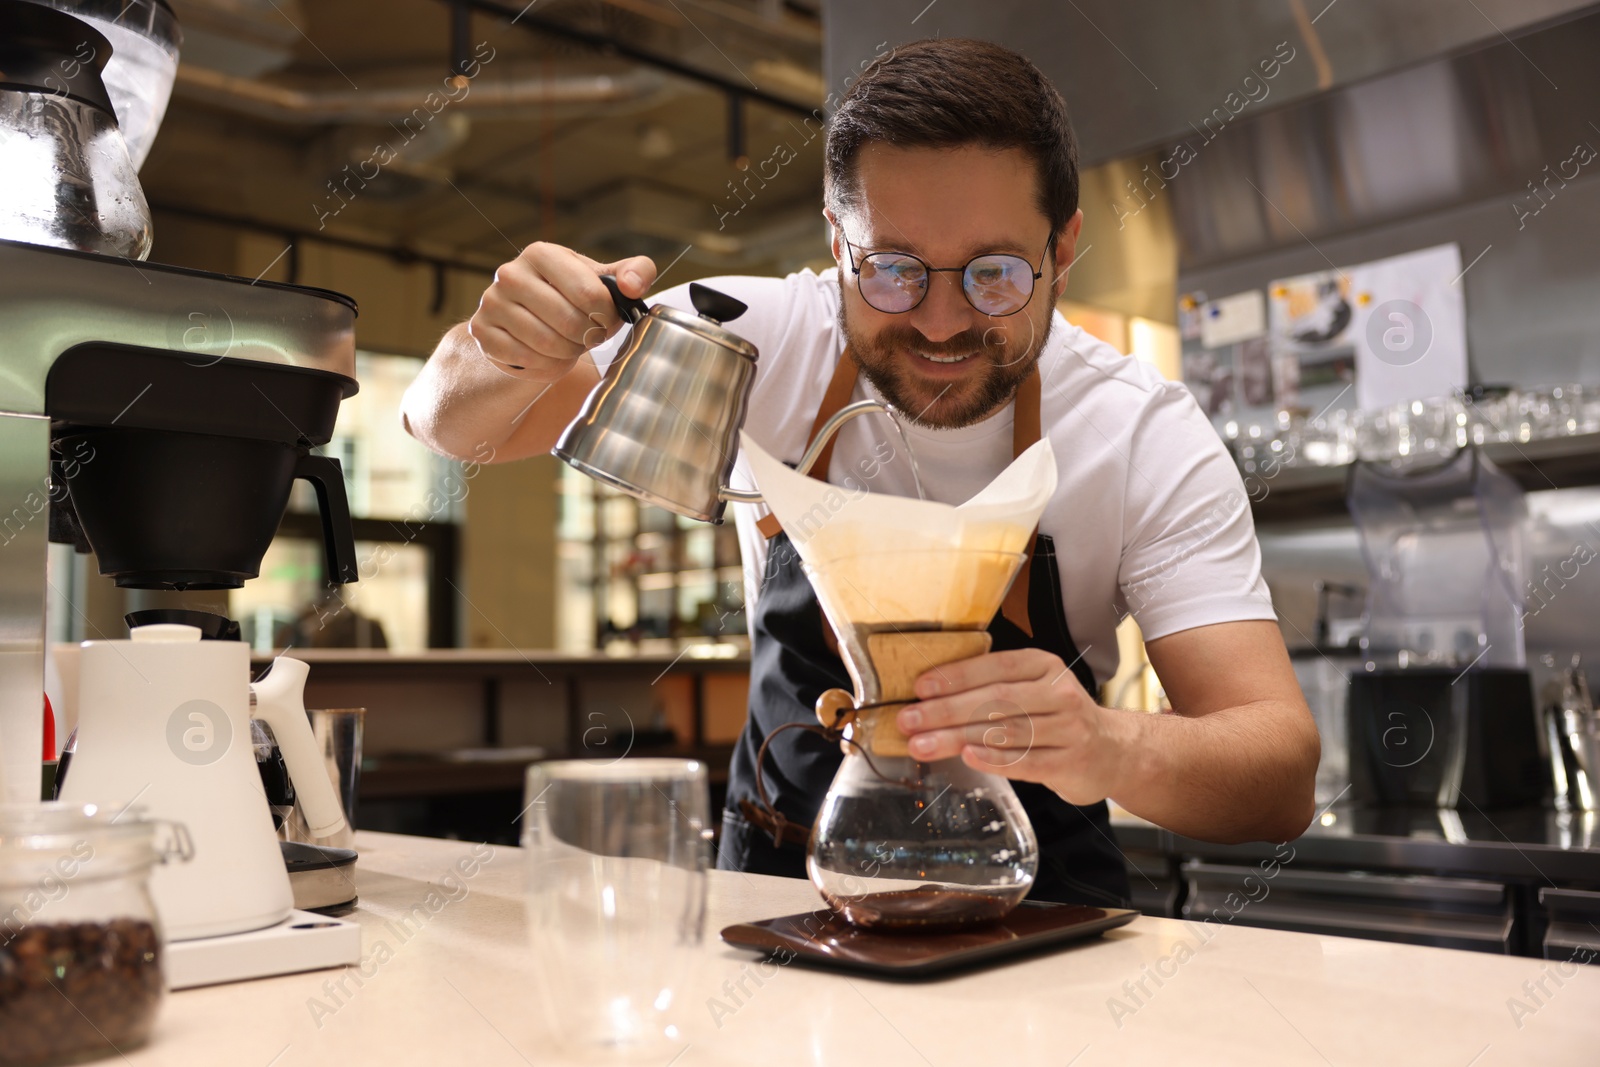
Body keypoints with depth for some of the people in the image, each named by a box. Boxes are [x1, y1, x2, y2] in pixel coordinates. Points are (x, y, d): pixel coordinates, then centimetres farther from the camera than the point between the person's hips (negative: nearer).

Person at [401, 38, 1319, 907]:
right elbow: (452, 427, -3)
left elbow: (1284, 778, -20)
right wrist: (504, 354, -27)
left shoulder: (1150, 439, -15)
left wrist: (1114, 749, -43)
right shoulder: (761, 340, -12)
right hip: (775, 891, 2)